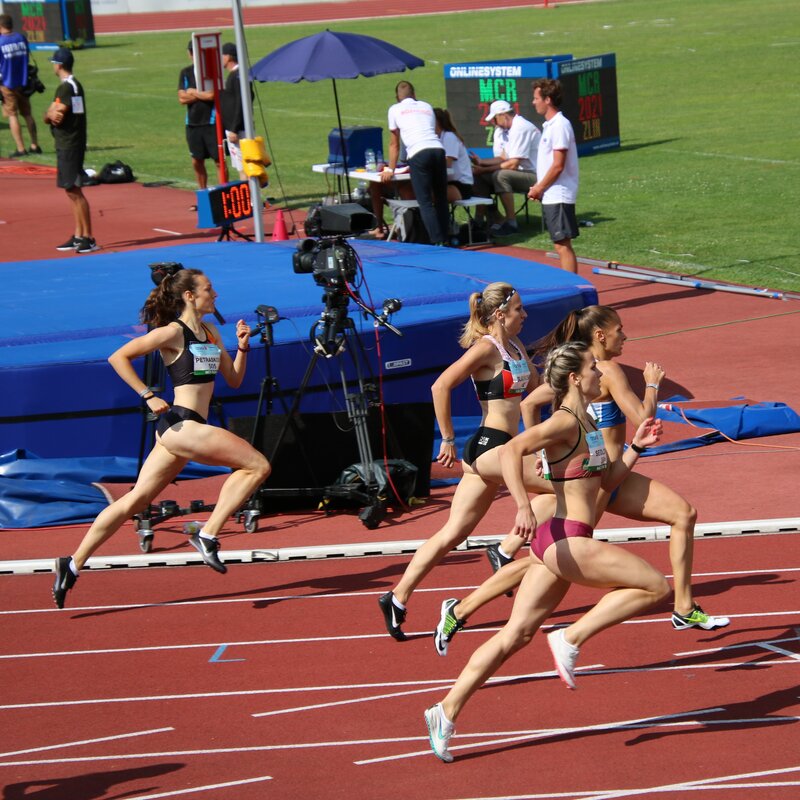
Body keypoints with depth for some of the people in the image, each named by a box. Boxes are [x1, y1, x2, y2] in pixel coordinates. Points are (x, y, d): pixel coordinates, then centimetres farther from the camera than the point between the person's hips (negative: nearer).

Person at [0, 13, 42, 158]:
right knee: (27, 114, 14)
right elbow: (27, 60, 9)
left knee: (12, 116, 1)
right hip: (23, 83, 5)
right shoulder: (21, 39, 1)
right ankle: (35, 146, 15)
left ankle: (20, 149, -4)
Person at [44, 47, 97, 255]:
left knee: (74, 191, -10)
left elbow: (57, 115, -19)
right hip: (68, 145, 10)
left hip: (69, 146, -10)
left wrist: (50, 114, 1)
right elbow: (50, 116, 16)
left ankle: (88, 238, -11)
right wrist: (52, 114, -5)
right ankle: (78, 236, 16)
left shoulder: (66, 87, -15)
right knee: (72, 191, 12)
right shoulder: (74, 85, 16)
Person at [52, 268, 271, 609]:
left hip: (178, 429, 8)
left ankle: (74, 564, 9)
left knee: (136, 499, 8)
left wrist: (242, 348, 5)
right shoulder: (173, 332, -7)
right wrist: (148, 396, -10)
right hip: (181, 424, -8)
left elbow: (234, 379, 21)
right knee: (258, 465, -11)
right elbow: (118, 357, -7)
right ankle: (208, 535, -10)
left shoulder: (210, 332, 17)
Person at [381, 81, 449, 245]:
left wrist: (391, 169, 33)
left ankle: (437, 242, -15)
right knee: (441, 199, 14)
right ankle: (444, 238, 13)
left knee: (425, 202, -5)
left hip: (418, 154, -4)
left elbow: (394, 144, 23)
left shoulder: (395, 109, 18)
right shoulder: (427, 107, 27)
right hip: (438, 150, 4)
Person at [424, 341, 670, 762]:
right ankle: (570, 639, -4)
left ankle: (447, 711, 8)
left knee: (515, 634, 9)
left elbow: (607, 479, 27)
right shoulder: (565, 422, -11)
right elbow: (511, 450, -23)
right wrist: (523, 506, -31)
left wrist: (635, 447, 16)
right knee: (656, 586, -5)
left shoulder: (585, 422, 18)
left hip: (560, 542, 10)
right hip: (567, 540, -10)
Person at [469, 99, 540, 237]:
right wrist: (481, 162, -2)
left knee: (500, 175, -32)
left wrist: (485, 170, -18)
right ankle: (479, 219, -1)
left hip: (534, 175, -10)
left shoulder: (521, 128, -20)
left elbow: (513, 164, -23)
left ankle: (511, 221, -23)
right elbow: (503, 158, 12)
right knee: (479, 177, 1)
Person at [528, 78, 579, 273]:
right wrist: (539, 188, 9)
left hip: (559, 196, -9)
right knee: (560, 245, 11)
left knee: (563, 245, -9)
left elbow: (558, 165, -18)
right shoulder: (549, 125, 14)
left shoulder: (560, 125, -15)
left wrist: (539, 188, -10)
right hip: (551, 197, 9)